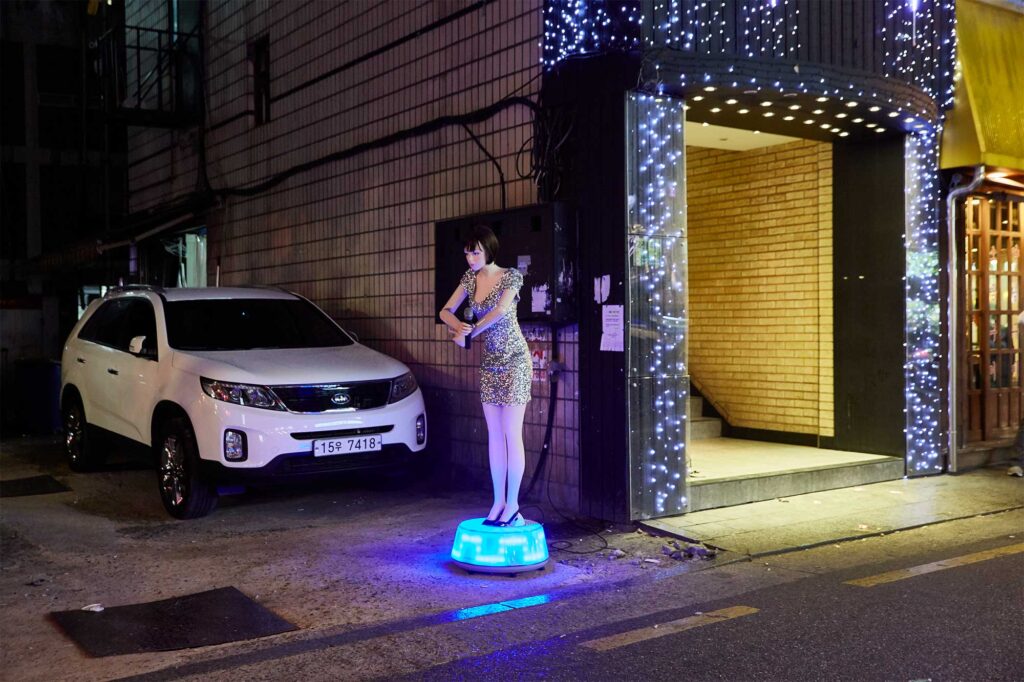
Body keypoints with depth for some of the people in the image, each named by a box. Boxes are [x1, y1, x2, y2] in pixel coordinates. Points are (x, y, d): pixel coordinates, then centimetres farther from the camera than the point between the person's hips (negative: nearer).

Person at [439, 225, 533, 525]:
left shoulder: (510, 276, -10)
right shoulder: (470, 278, 7)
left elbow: (500, 311, -26)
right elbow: (446, 312, 7)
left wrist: (469, 333, -22)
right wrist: (459, 326, -15)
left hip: (514, 360, -6)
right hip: (489, 362, 6)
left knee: (512, 435, -6)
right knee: (494, 434, 7)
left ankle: (512, 504, 0)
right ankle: (499, 501, 14)